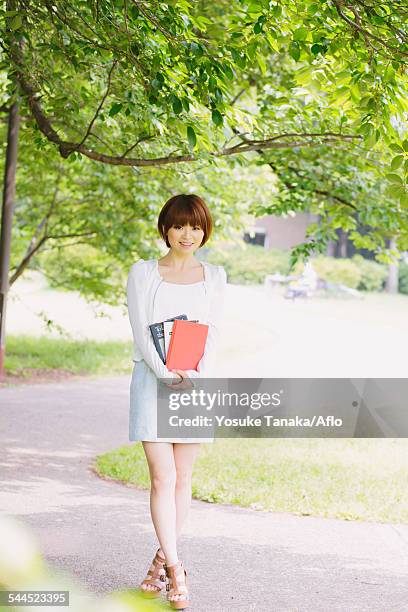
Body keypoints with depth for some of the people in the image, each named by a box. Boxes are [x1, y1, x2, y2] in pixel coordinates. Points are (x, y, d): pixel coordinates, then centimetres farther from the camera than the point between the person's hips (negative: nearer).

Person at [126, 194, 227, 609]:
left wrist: (198, 376, -11)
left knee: (182, 478, 5)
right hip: (153, 382, -2)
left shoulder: (214, 276, 10)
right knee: (162, 479, -9)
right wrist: (168, 374, -16)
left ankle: (162, 560, 17)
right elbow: (141, 332, -3)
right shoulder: (143, 273, 3)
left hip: (196, 384, 2)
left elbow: (212, 333, 5)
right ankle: (175, 571, -8)